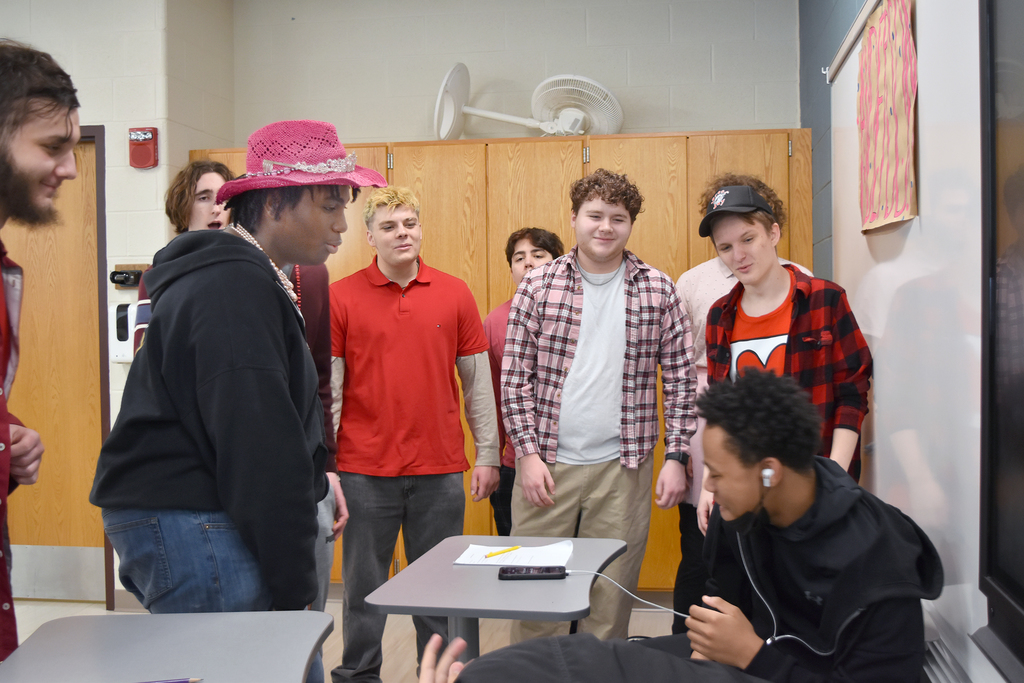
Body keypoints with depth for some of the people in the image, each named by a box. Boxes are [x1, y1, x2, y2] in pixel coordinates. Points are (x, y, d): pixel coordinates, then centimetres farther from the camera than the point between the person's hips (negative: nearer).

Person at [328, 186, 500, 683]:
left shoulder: (454, 294, 4)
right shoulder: (342, 298, -1)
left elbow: (477, 381, 8)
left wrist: (488, 456, 6)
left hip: (440, 470, 2)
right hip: (365, 470, -1)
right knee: (363, 586, 9)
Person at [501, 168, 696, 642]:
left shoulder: (658, 290, 3)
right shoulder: (538, 286, 1)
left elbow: (681, 378, 5)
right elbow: (515, 377, 1)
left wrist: (676, 456, -2)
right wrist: (528, 454, -6)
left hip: (622, 466, 1)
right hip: (546, 463, 0)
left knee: (611, 600, 8)